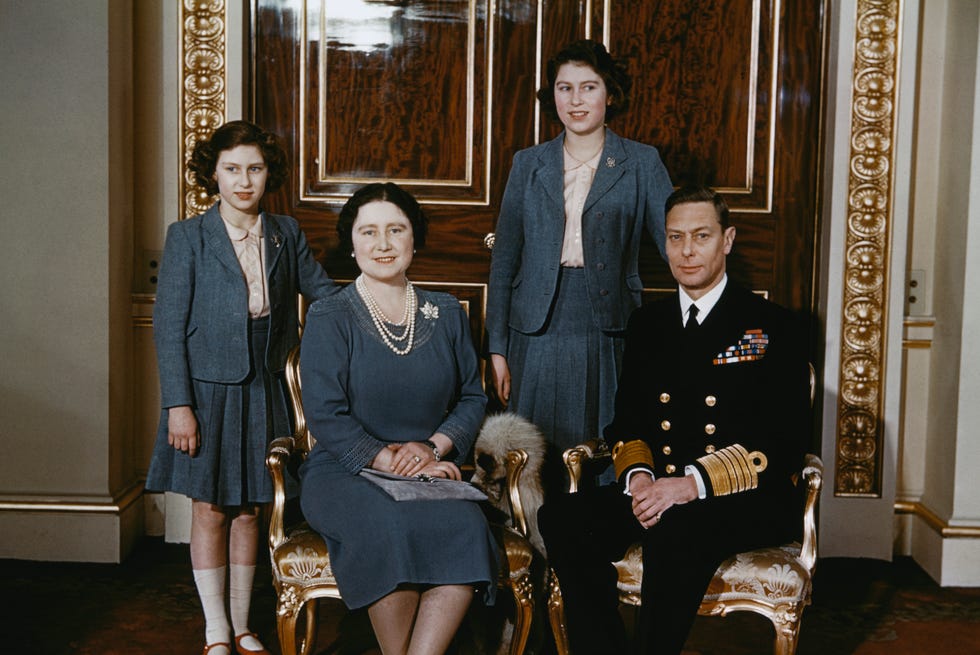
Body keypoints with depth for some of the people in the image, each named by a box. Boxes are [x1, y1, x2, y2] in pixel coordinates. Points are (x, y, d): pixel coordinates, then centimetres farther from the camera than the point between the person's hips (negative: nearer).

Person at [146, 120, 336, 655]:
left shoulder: (285, 234, 4)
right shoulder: (187, 237, -6)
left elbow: (325, 292, 15)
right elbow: (168, 326, -8)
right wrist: (178, 405, -14)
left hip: (263, 390, 3)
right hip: (208, 389, -3)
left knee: (248, 509, 10)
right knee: (210, 509, 4)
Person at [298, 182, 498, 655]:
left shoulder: (446, 313, 13)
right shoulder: (328, 319, 2)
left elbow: (473, 398, 12)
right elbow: (326, 418, -6)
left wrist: (433, 446, -7)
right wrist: (392, 462, -17)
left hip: (429, 470, 3)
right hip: (344, 474, -3)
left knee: (466, 526, -30)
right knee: (391, 525, -35)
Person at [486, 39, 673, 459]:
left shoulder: (641, 163, 4)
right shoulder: (528, 164, 9)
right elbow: (504, 261, 9)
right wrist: (497, 349, 4)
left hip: (609, 337, -1)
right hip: (538, 334, 2)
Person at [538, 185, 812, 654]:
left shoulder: (773, 328, 2)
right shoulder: (647, 323, 18)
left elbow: (784, 443, -7)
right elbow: (626, 420, 17)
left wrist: (693, 484, -21)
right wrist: (637, 474, -8)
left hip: (747, 503, -4)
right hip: (656, 493, 5)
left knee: (674, 531, -37)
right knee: (561, 519, -22)